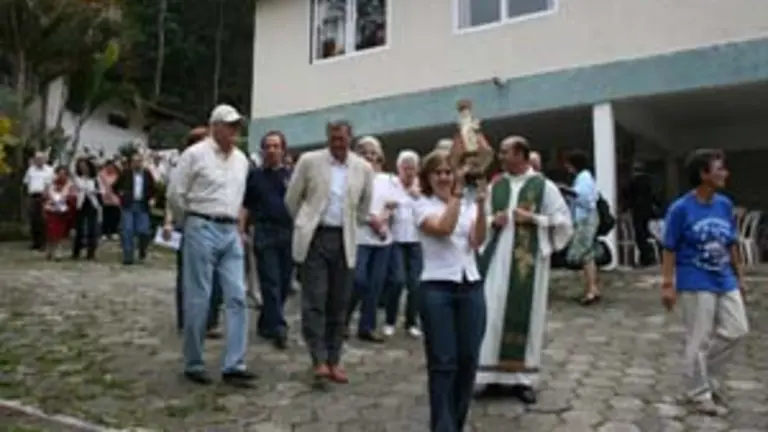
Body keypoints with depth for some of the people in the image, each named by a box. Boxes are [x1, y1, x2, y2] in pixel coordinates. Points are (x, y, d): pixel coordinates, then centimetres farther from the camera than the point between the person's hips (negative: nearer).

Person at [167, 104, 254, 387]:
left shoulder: (241, 160, 13)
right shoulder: (195, 154, -5)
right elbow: (175, 194, -3)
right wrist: (193, 220, 7)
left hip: (231, 232, 6)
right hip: (202, 230, -6)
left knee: (237, 297, -1)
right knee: (198, 299, 0)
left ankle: (233, 366, 4)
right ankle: (193, 364, 15)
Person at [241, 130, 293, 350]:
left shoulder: (291, 176, 10)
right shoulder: (254, 175, 8)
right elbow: (245, 207, 8)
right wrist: (241, 232, -1)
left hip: (289, 233, 2)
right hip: (264, 233, -2)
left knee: (283, 283, 7)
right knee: (271, 282, -5)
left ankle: (265, 324, 23)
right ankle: (278, 328, -4)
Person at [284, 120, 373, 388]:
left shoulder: (363, 168, 3)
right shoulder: (309, 161, -2)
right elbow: (292, 199, 7)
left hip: (345, 241, 2)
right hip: (314, 238, -2)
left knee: (338, 305, 7)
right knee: (314, 302, -5)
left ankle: (334, 361, 16)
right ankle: (319, 361, 0)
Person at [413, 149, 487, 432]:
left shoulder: (468, 206, 12)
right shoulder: (423, 206, 2)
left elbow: (478, 240, -5)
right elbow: (443, 228, -18)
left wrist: (480, 204, -15)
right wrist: (456, 196, -18)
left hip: (471, 287, 4)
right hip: (437, 289, -4)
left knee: (468, 360, 7)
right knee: (443, 363, -2)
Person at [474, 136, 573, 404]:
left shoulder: (544, 186, -1)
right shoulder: (496, 186, 10)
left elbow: (563, 221, -1)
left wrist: (533, 218, -13)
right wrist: (492, 221, -5)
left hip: (529, 261, -3)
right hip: (497, 259, 3)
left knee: (526, 315, 3)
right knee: (494, 314, 1)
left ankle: (523, 378, 14)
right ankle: (492, 376, 10)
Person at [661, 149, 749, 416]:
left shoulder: (725, 205, 3)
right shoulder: (681, 209, -14)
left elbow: (731, 244, 12)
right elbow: (669, 250, -11)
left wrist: (739, 276, 14)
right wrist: (668, 285, -14)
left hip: (725, 282, 7)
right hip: (696, 285, -6)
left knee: (736, 331, 10)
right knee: (699, 341, 2)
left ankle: (704, 373, 30)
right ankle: (699, 393, 20)